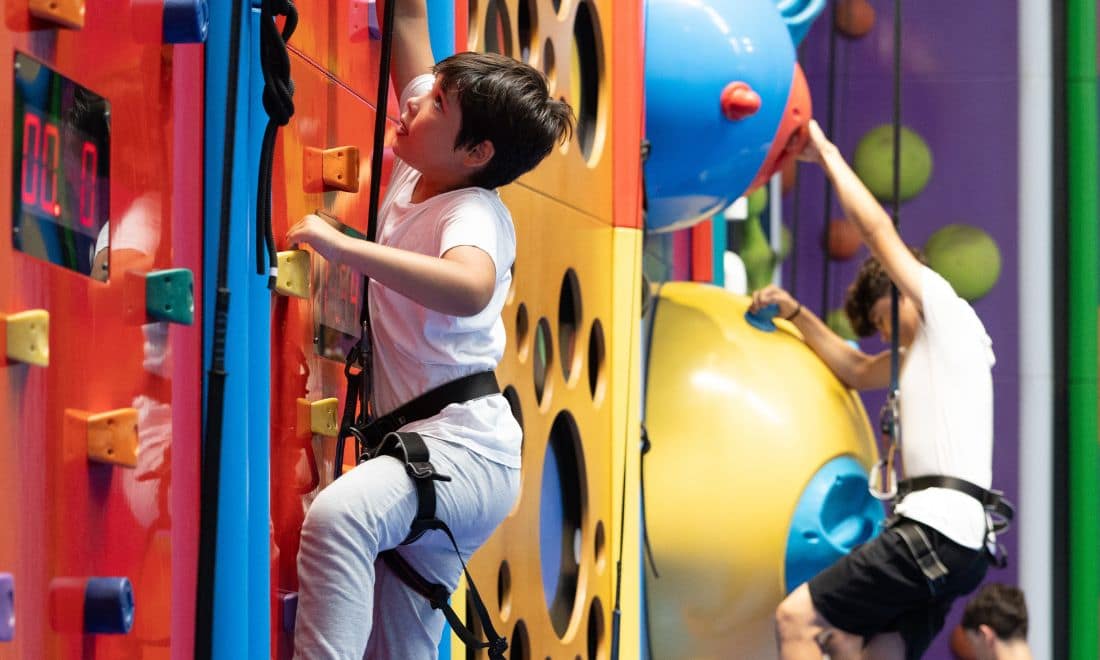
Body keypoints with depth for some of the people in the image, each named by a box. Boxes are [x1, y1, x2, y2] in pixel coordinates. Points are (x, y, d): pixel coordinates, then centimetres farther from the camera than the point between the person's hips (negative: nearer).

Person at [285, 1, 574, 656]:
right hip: (425, 453, 9)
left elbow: (470, 287, -41)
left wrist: (344, 246, -43)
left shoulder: (476, 213, -16)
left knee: (338, 514, -37)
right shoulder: (415, 175, 6)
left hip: (467, 454, -9)